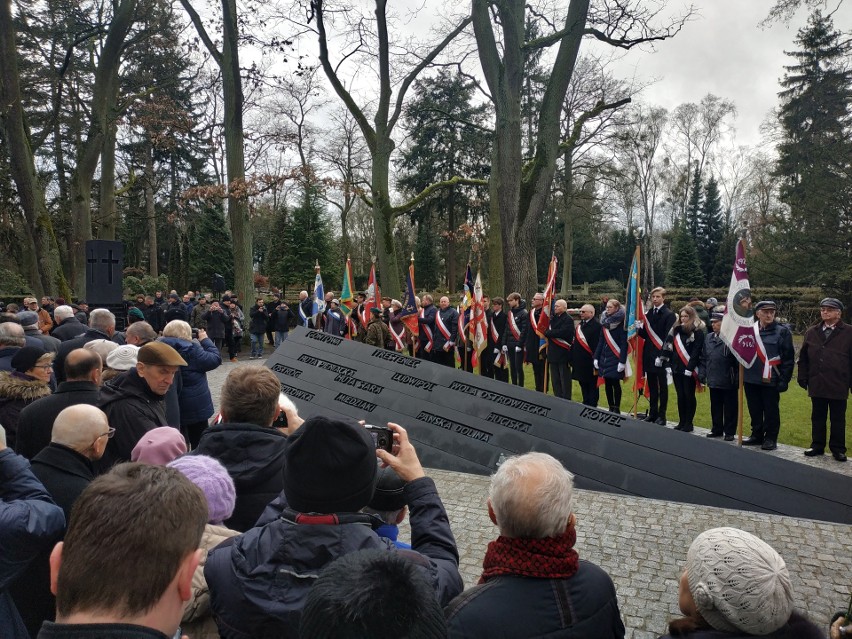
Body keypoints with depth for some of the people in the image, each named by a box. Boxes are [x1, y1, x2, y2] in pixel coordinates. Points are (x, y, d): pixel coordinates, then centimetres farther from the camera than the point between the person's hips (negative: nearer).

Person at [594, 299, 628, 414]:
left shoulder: (621, 323, -9)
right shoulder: (604, 322, 9)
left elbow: (624, 343, -13)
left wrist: (622, 361, -18)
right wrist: (596, 357, 6)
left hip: (615, 358, -6)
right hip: (604, 357, 6)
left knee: (615, 383, -2)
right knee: (607, 384, 9)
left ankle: (617, 409, 8)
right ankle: (611, 408, 18)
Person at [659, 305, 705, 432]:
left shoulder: (697, 331, -7)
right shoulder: (676, 330, 12)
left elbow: (696, 351, -12)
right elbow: (670, 348, 12)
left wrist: (690, 368, -17)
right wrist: (669, 364, 6)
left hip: (690, 370, -6)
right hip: (677, 369, 6)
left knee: (689, 396, 1)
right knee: (680, 396, 9)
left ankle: (689, 423, 10)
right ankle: (681, 422, 17)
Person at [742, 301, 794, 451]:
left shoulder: (782, 331, -2)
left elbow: (789, 358, -5)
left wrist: (784, 380, -9)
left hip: (771, 380, -4)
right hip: (751, 379, 4)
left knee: (771, 411, 4)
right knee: (754, 410, 12)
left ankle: (770, 439, 14)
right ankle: (756, 435, 24)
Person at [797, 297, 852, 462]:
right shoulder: (812, 332, 9)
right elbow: (803, 357, 11)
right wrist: (803, 377, 6)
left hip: (838, 385, -3)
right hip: (817, 385, 3)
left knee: (838, 419, 7)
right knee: (817, 417, 11)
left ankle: (838, 449, 16)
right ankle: (817, 445, 20)